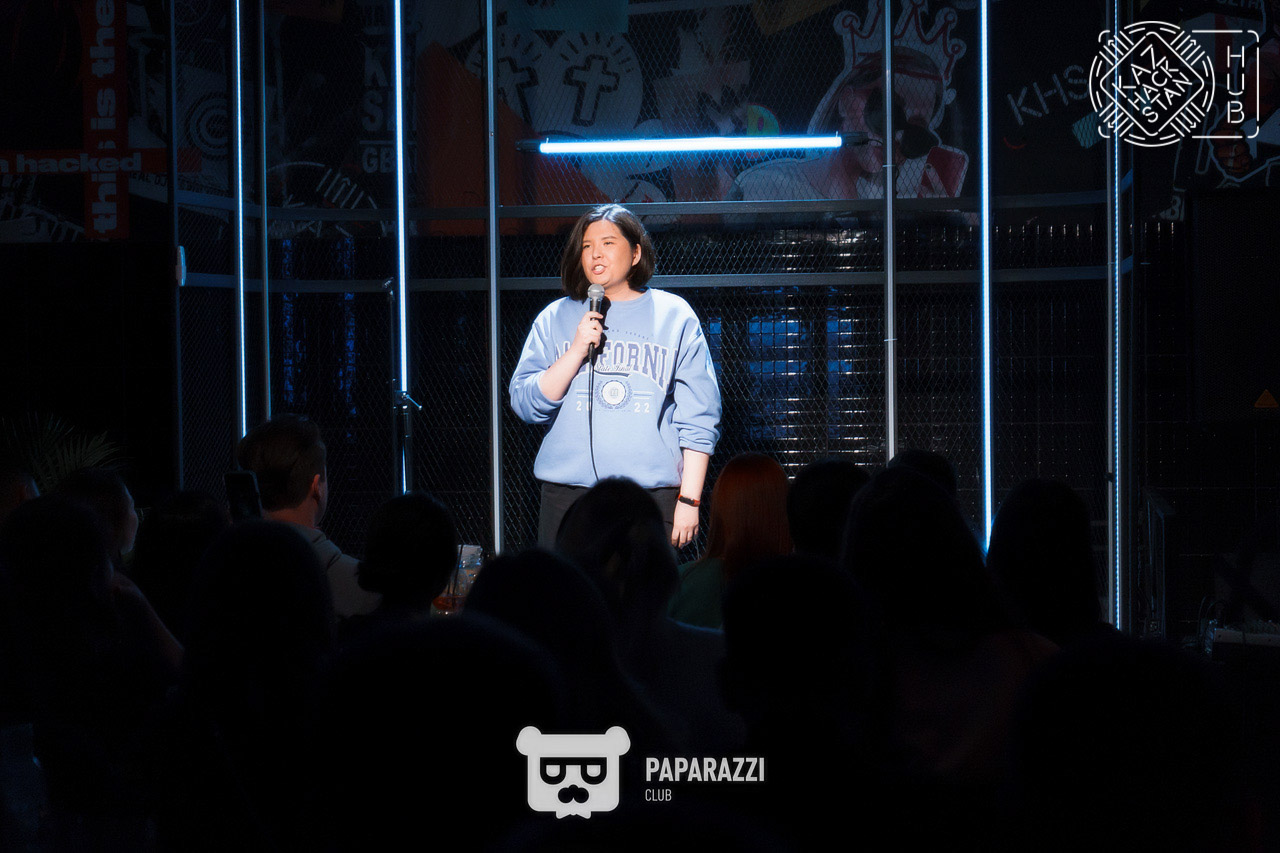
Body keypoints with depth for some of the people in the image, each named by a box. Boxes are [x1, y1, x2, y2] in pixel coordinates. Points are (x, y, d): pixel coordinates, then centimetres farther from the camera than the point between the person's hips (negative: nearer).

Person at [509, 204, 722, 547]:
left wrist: (689, 499, -2)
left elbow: (698, 420, 5)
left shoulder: (675, 316, 7)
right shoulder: (556, 319, 10)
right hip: (567, 495, 1)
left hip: (652, 496, -1)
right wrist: (578, 351, -9)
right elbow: (525, 404, 3)